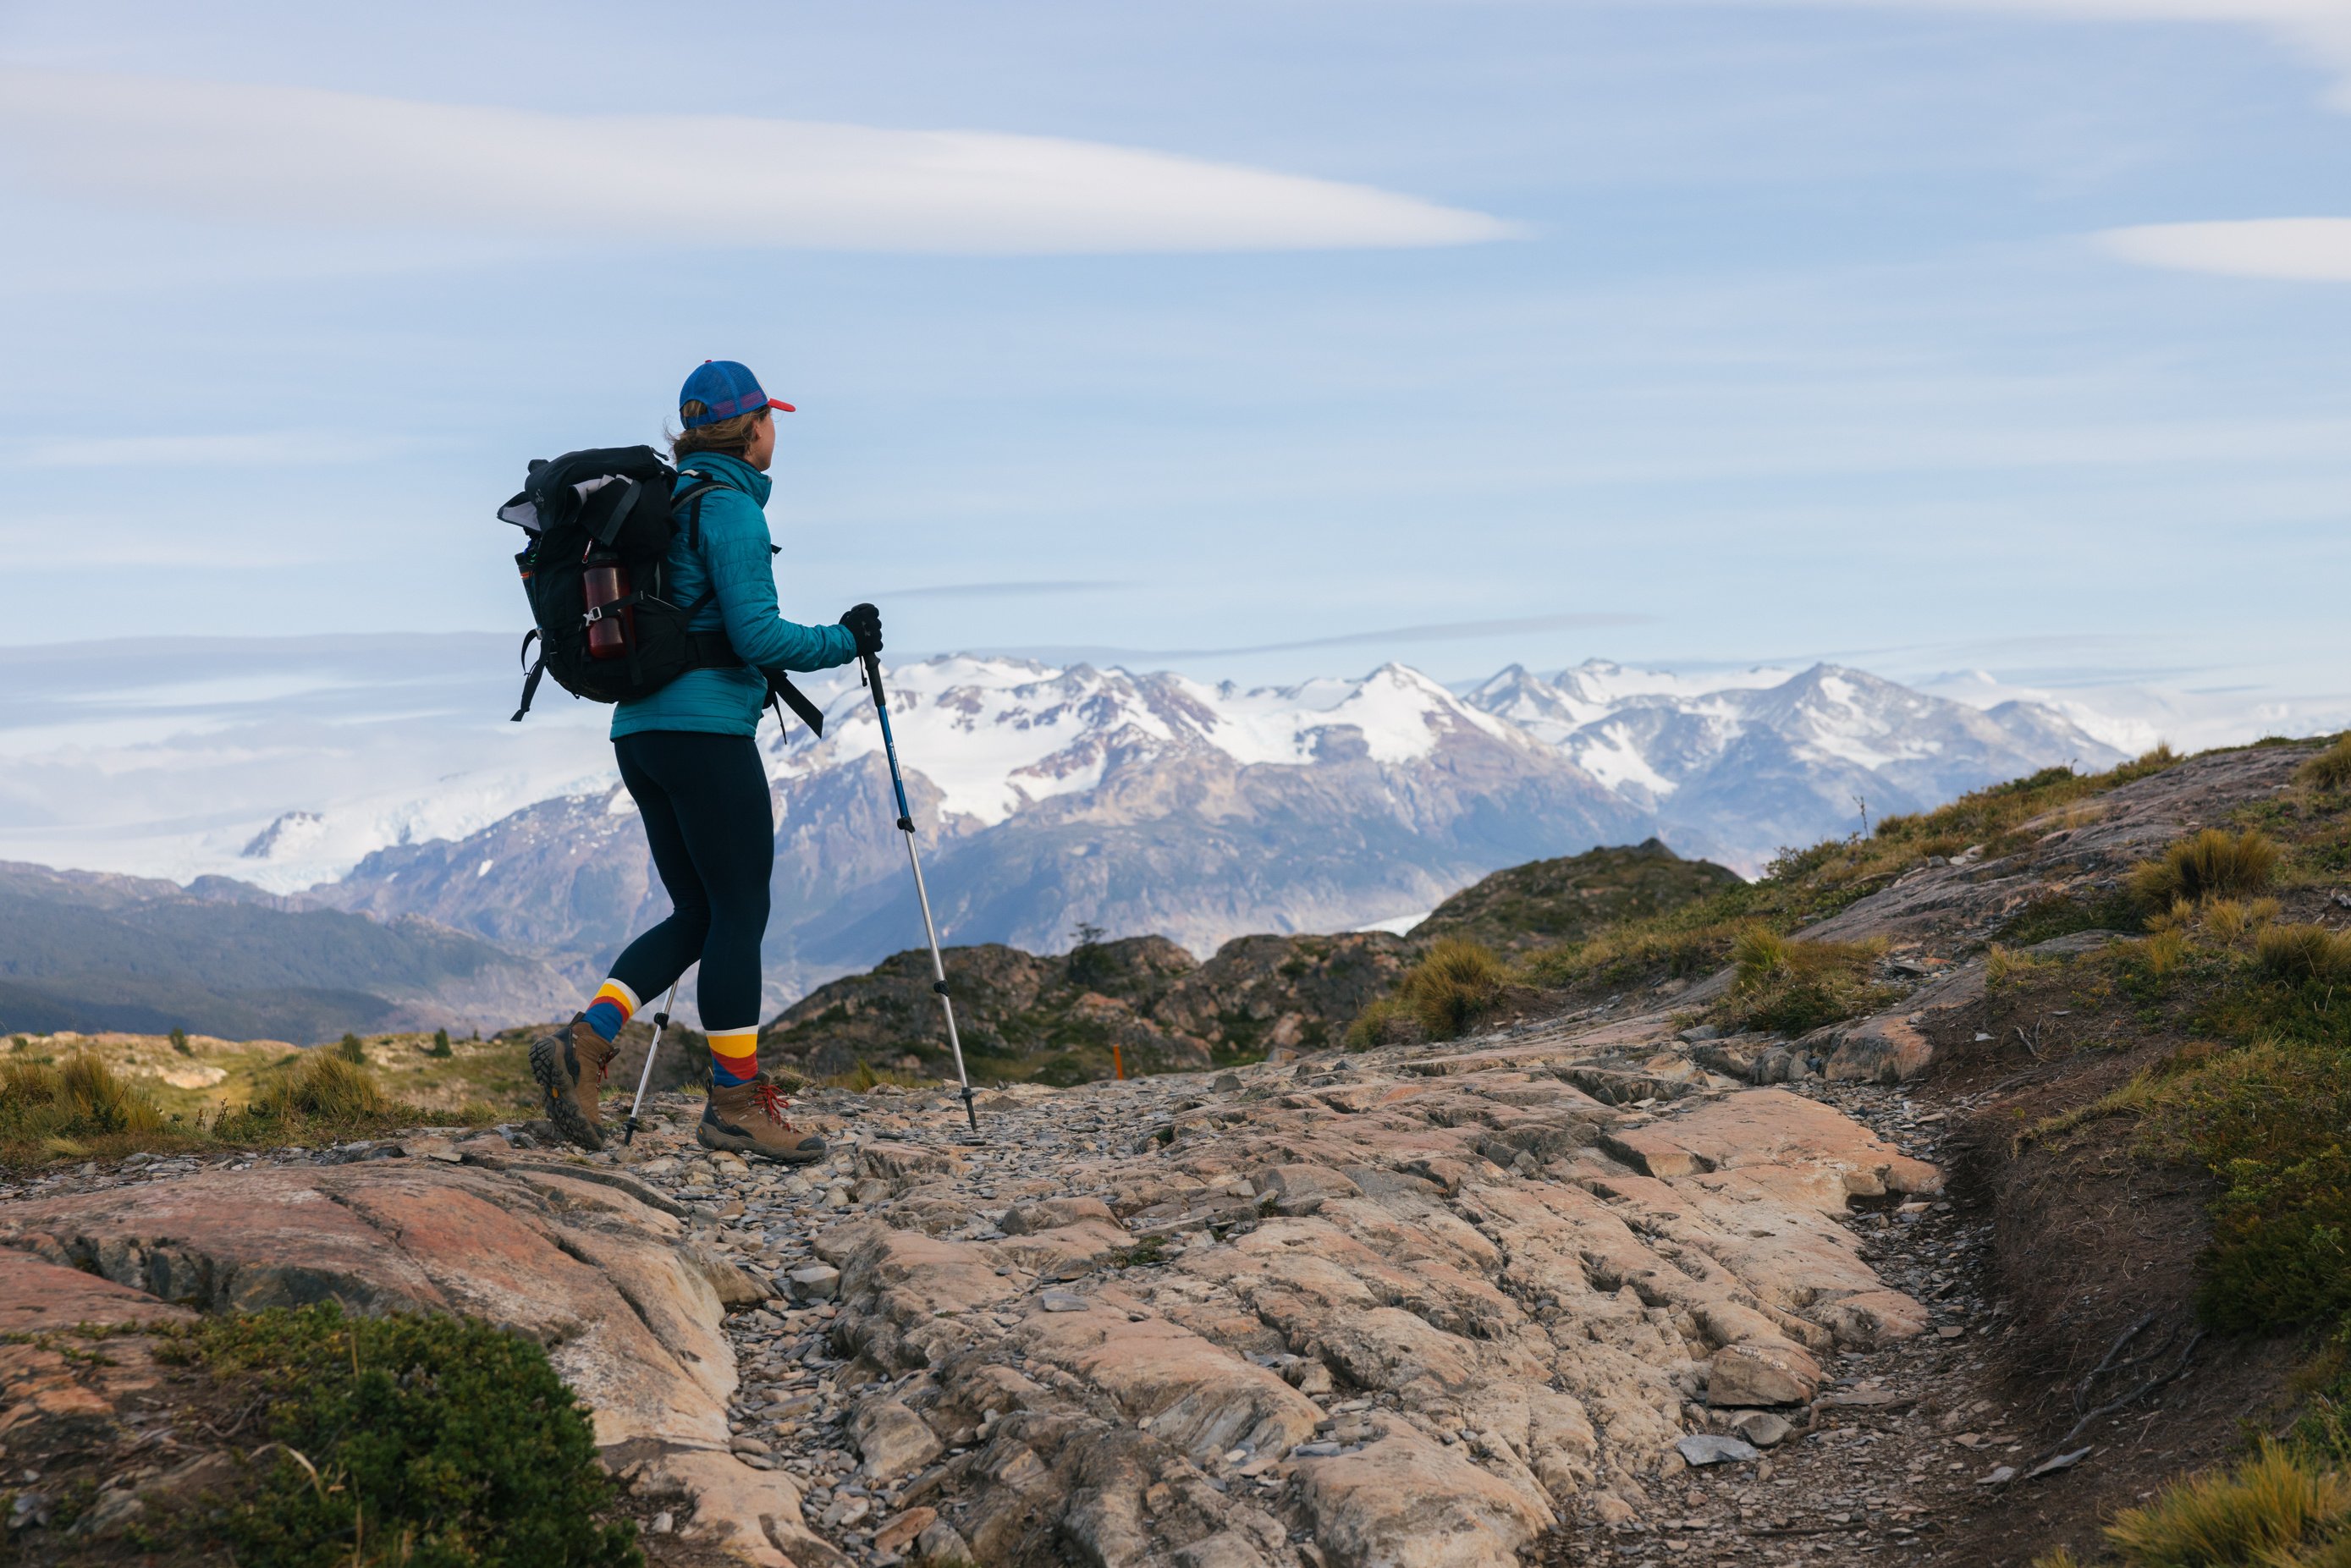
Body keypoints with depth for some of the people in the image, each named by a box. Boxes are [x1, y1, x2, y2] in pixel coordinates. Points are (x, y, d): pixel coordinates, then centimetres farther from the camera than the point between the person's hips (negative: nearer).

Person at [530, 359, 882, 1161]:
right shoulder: (731, 508, -10)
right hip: (708, 729, -9)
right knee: (740, 909, -1)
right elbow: (756, 634, -18)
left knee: (699, 913, 12)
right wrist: (844, 641, -3)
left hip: (640, 728, 9)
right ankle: (736, 1102, 4)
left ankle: (585, 1040, -1)